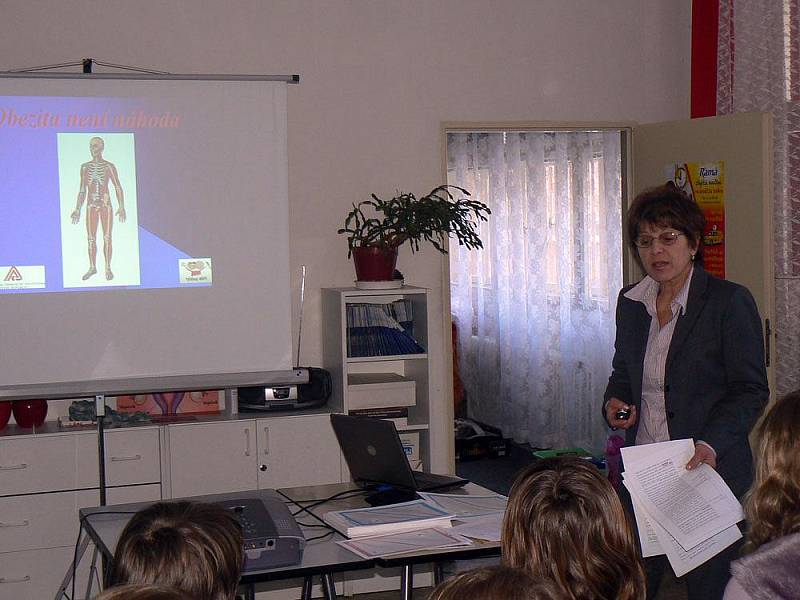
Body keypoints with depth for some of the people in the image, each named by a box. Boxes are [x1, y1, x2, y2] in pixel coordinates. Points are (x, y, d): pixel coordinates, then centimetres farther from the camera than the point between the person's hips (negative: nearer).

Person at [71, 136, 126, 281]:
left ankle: (108, 268, 6)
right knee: (91, 239, 5)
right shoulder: (85, 167, 7)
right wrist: (77, 209, 9)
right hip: (91, 206, 3)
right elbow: (82, 191, 12)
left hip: (106, 205, -3)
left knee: (107, 238, -1)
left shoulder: (109, 167, -2)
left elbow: (118, 188, -3)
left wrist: (121, 207, -13)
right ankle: (92, 267, 15)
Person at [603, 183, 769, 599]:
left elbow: (751, 390, -7)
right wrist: (613, 401, 3)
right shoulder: (630, 302, 12)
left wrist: (711, 444, -22)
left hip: (708, 472, -5)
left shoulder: (730, 301, -5)